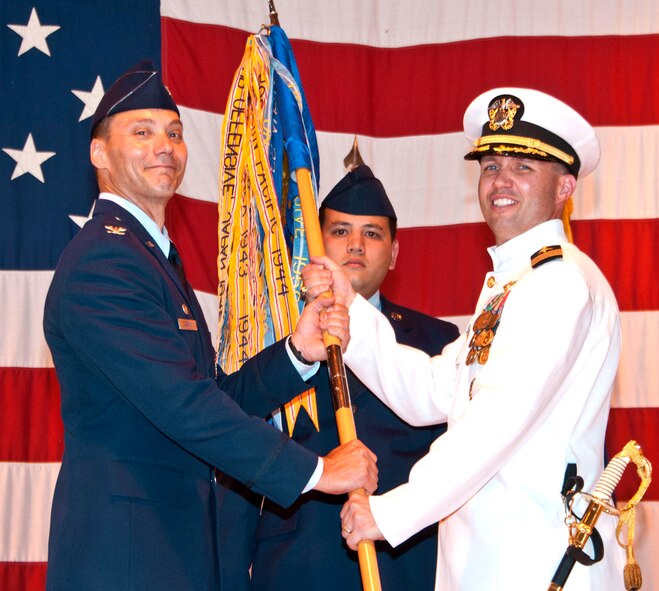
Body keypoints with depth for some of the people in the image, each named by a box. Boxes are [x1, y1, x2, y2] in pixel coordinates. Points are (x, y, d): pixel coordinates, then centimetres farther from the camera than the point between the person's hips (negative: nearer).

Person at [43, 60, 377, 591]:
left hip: (178, 542, 10)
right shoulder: (103, 260, -15)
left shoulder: (153, 256, 19)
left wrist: (297, 354, -2)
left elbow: (209, 394, 14)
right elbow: (183, 405, -22)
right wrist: (315, 471, -17)